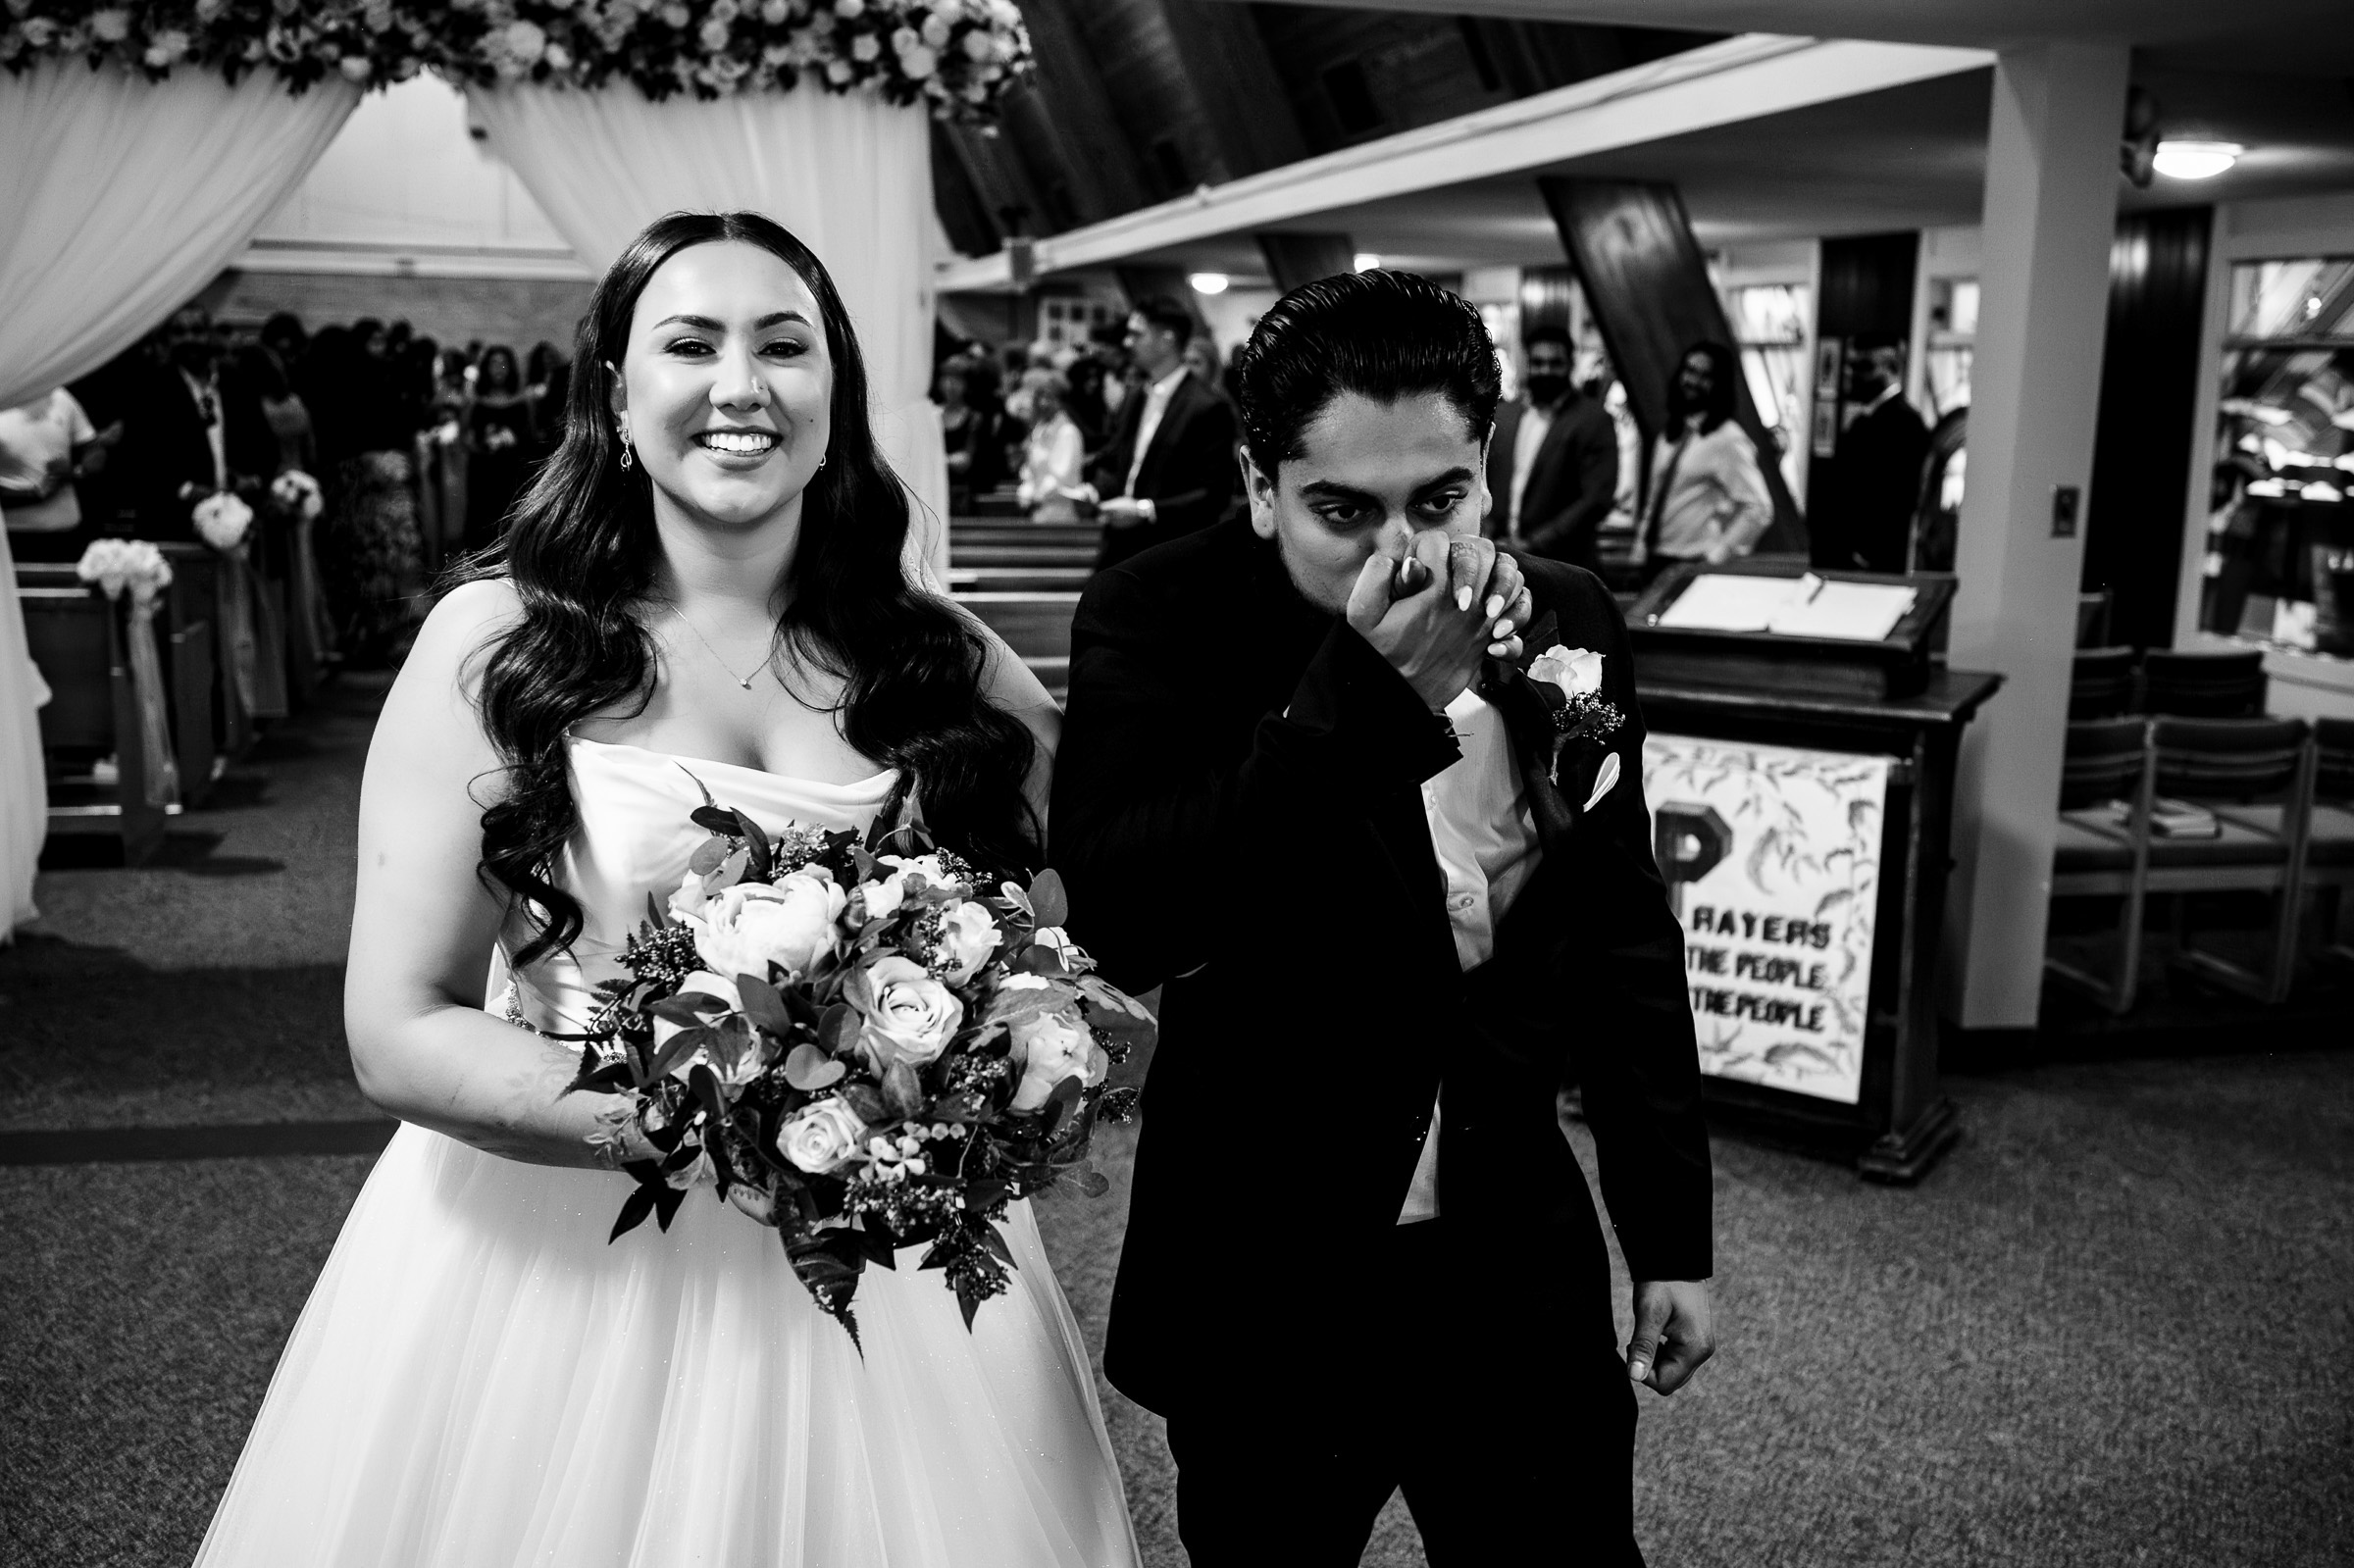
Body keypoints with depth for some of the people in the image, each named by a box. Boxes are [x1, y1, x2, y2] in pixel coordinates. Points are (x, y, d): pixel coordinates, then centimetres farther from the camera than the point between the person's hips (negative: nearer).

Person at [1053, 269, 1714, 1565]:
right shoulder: (1161, 623, -15)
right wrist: (1366, 688, -36)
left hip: (1522, 1270, 3)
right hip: (1264, 1284, -2)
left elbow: (1623, 936, 6)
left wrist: (1672, 1230, 10)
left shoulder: (1566, 623, -3)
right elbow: (1120, 921, -31)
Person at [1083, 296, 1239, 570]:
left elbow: (1215, 494, -15)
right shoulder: (1132, 400, 14)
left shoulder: (1208, 409, -11)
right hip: (1120, 553, 7)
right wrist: (1094, 491, -1)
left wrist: (1145, 510, -20)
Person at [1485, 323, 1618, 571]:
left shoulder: (1593, 422, -3)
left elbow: (1597, 500, -10)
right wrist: (1488, 533, 0)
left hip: (1562, 568, -4)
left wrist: (1535, 544, -14)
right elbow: (1483, 483, 18)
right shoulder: (1503, 415, 13)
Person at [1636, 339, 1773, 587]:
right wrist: (1641, 552, 10)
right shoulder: (1670, 436, 13)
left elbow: (1759, 510, -15)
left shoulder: (1728, 440, -10)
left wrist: (1717, 554, -14)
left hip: (1694, 567, -7)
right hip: (1656, 564, 7)